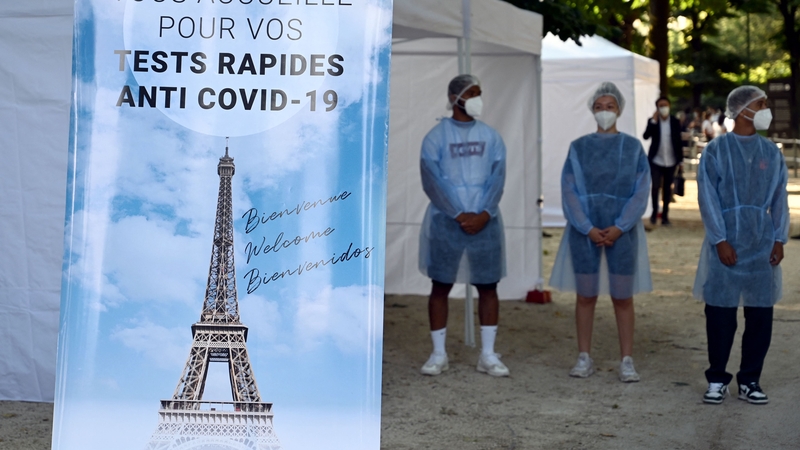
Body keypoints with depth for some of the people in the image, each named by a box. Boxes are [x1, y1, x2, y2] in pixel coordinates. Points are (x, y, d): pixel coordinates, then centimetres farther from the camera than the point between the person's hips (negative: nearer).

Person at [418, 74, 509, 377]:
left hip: (485, 221, 3)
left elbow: (497, 178, 1)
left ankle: (488, 355, 11)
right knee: (441, 286, 2)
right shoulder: (436, 137, 0)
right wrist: (460, 215, -15)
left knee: (488, 285, 3)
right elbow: (433, 181, -8)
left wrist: (484, 214, -13)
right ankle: (438, 353, 11)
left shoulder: (490, 136, 8)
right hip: (445, 221, -2)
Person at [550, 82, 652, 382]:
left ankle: (627, 361, 9)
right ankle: (584, 358, 14)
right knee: (586, 297, 5)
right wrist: (588, 228, -11)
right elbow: (569, 192, -1)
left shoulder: (633, 147, 3)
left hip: (621, 231, -1)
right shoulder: (578, 148, 4)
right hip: (585, 231, 1)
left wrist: (619, 227, -12)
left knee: (623, 298, 2)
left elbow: (640, 192, -2)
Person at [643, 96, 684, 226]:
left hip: (671, 161, 1)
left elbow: (679, 141, 4)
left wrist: (680, 159, 2)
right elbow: (646, 136, -14)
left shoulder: (675, 122, 2)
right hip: (656, 161, -1)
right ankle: (654, 212, 11)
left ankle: (665, 215, 13)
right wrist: (654, 121, -21)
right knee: (655, 186, -6)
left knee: (668, 188, 6)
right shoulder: (652, 121, 0)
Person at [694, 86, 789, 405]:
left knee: (760, 313, 4)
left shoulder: (771, 153, 8)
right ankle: (717, 379, 14)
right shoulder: (716, 151, -3)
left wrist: (779, 240, 2)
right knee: (720, 312, 1)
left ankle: (750, 380, 16)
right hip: (727, 245, -3)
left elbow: (779, 199, 9)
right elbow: (708, 199, -6)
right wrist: (720, 241, -11)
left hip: (762, 246, 3)